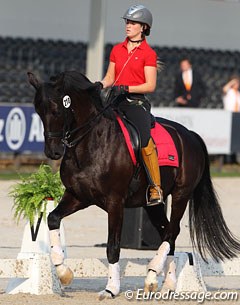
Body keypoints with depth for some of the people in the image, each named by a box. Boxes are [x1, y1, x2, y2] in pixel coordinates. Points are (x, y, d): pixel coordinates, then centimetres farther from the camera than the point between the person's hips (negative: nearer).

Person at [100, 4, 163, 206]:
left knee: (145, 140, -20)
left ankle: (156, 189, -15)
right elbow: (110, 78, 16)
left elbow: (150, 85, -7)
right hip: (116, 100, 5)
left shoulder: (148, 54, -1)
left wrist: (126, 88, -19)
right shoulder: (117, 50, 14)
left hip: (137, 101, -5)